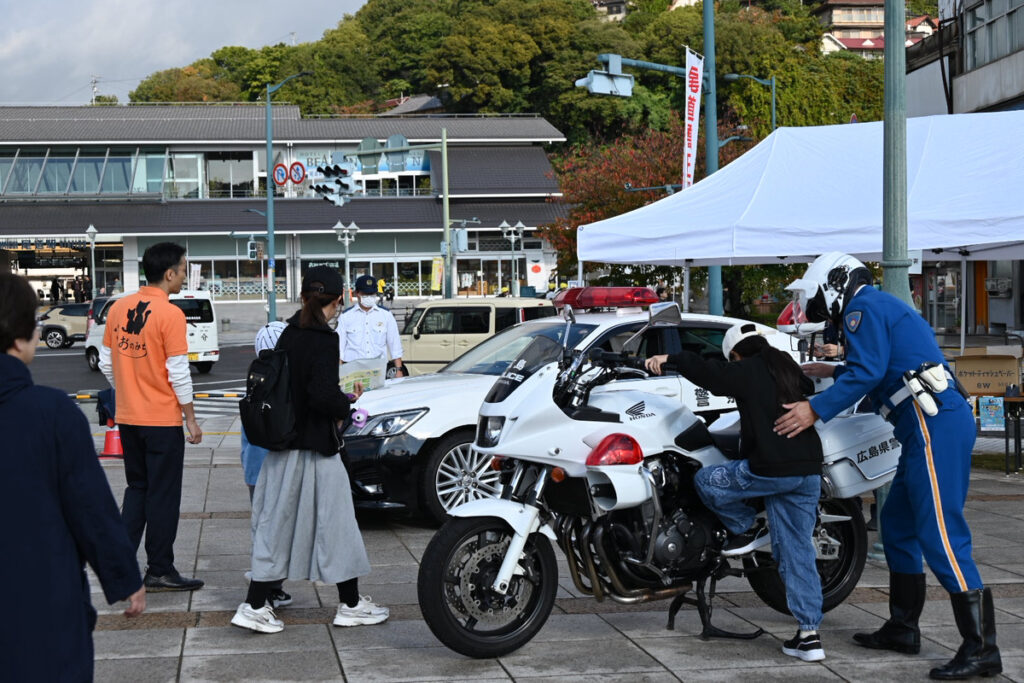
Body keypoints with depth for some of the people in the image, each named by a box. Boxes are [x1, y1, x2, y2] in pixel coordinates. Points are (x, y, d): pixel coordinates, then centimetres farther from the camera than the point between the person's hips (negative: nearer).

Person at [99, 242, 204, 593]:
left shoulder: (119, 307, 4)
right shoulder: (170, 314, -15)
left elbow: (106, 362, 9)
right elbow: (178, 372, -16)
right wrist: (191, 419, -7)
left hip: (127, 418, 6)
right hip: (162, 420, -6)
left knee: (137, 489, 18)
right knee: (163, 495, 3)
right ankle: (160, 571, 9)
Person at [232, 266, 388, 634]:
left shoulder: (288, 335, 6)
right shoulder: (324, 341, -16)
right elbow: (323, 395, -25)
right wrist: (348, 403, -4)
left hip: (283, 446, 7)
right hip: (316, 451, -7)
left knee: (278, 524, 11)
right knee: (335, 522, 5)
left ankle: (255, 605, 9)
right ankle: (350, 604, 16)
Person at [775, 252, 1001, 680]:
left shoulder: (862, 308, -4)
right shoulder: (882, 308, 26)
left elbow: (867, 372, -16)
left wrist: (815, 410, -14)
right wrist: (834, 372, 39)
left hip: (934, 427, -11)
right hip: (932, 426, 11)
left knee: (939, 536, -13)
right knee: (898, 524, 17)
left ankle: (981, 649, -13)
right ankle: (903, 629, 24)